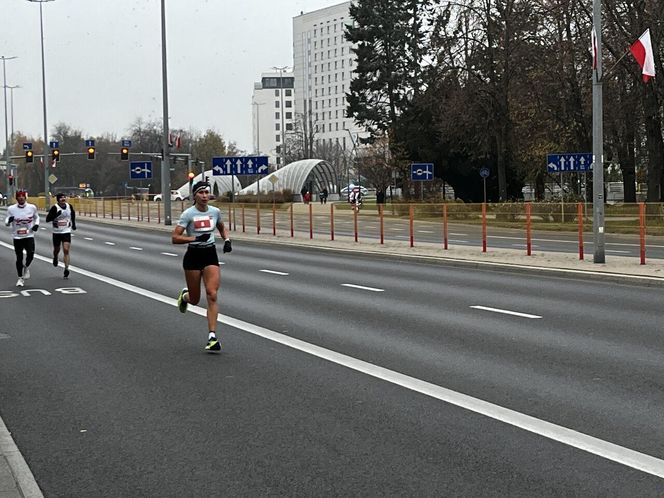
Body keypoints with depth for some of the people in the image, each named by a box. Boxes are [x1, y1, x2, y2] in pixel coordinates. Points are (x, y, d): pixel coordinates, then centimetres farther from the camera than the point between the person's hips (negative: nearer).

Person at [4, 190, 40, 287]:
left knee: (30, 253, -19)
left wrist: (36, 224, -3)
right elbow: (6, 223, 2)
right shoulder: (11, 209, -4)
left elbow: (36, 217, 17)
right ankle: (20, 278, 19)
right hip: (17, 236, 0)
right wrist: (9, 221, -22)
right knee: (19, 257, 3)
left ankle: (26, 267, 14)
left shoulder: (32, 207, -2)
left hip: (29, 235, 0)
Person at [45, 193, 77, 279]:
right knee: (56, 250, 17)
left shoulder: (69, 206, -2)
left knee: (66, 250, -11)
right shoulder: (55, 208, -15)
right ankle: (55, 258, 52)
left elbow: (73, 214, 21)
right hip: (57, 232, -1)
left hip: (67, 232, 1)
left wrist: (73, 224, 22)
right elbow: (47, 219, -18)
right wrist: (56, 214, -31)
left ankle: (66, 269, -10)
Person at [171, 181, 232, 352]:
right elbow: (175, 238, -14)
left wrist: (227, 240, 4)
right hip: (193, 256, -2)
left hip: (211, 255, 2)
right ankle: (185, 295, 48)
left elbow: (222, 228, 23)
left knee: (212, 295, -13)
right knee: (195, 299, 8)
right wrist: (196, 238, -24)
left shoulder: (215, 211, 3)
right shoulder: (188, 214, -10)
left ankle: (212, 337, -12)